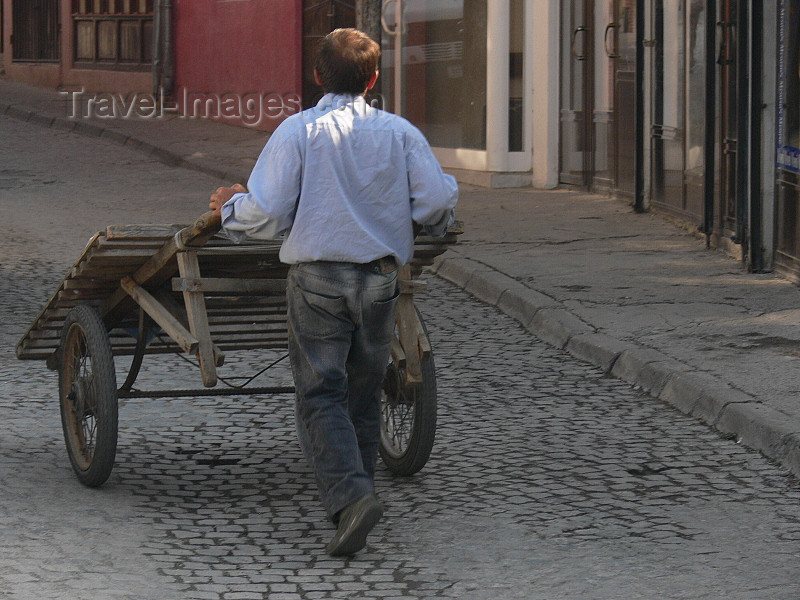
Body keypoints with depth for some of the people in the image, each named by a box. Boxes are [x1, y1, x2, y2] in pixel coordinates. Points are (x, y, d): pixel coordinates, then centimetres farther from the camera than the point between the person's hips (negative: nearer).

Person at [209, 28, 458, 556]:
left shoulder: (298, 132, -6)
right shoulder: (401, 133, 1)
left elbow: (266, 214, -9)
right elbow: (439, 202, -4)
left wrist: (230, 206, 13)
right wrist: (436, 224, 19)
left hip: (318, 278, -3)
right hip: (381, 278, 3)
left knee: (320, 395, -2)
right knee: (364, 394, 15)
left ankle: (350, 495, -21)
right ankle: (355, 496, 22)